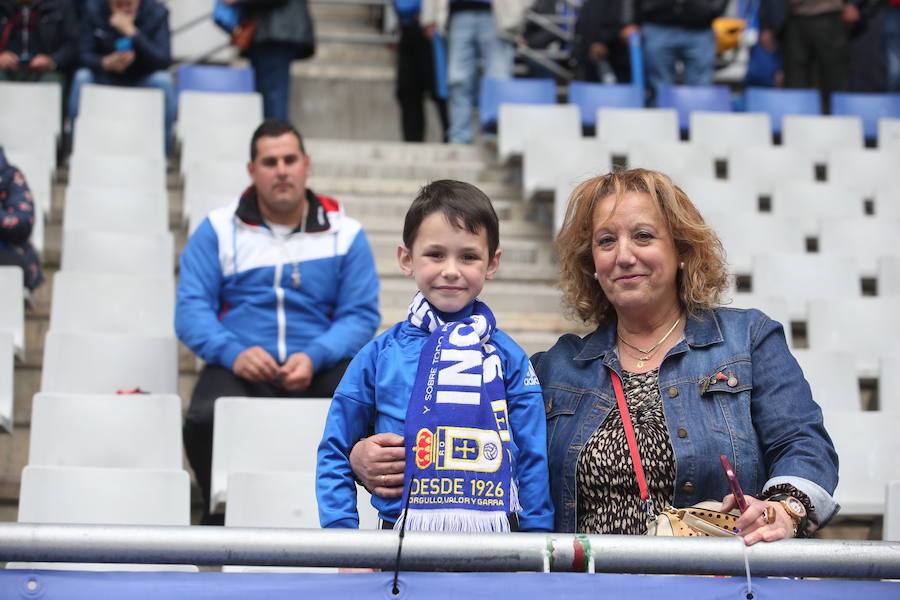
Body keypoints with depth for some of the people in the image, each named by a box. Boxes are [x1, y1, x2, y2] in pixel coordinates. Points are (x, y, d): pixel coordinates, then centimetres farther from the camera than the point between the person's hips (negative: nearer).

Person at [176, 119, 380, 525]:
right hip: (241, 370, -1)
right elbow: (191, 308, 2)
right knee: (205, 418, -34)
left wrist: (314, 358, -16)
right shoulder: (218, 229, 10)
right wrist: (234, 353, -18)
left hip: (319, 370, 1)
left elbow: (361, 314, 4)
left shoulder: (345, 233, 11)